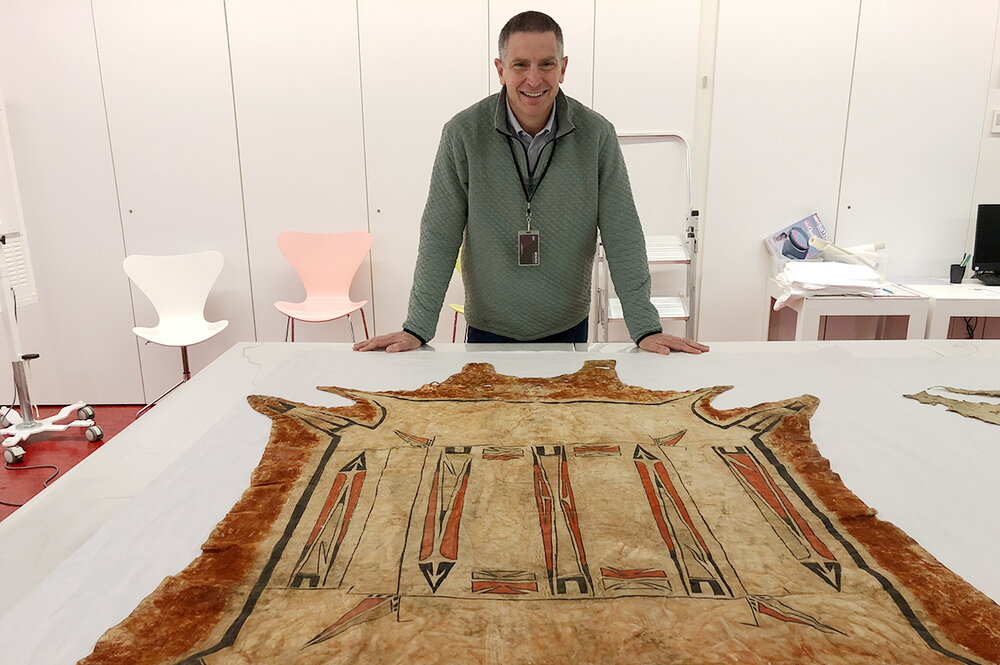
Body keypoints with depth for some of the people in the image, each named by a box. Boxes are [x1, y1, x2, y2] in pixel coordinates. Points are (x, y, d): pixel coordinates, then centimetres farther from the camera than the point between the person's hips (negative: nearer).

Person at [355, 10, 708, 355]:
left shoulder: (597, 135, -10)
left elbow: (622, 236, -9)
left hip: (568, 329, 1)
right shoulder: (463, 134, -12)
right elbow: (440, 238, -11)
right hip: (488, 331, -1)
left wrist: (646, 328, -12)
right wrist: (416, 329, -13)